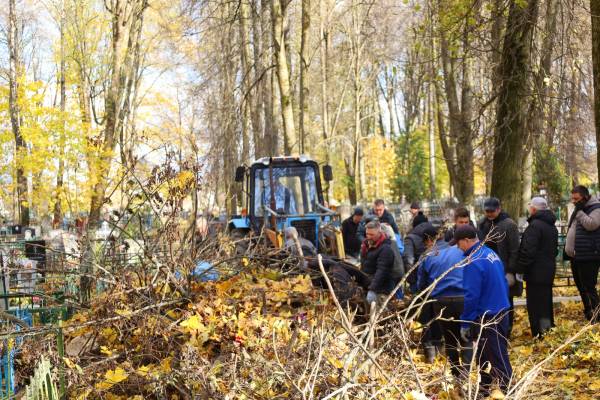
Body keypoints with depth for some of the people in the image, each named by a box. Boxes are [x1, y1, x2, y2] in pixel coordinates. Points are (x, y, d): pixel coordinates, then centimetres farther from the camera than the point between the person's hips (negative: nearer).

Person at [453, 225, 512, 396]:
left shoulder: (473, 262, -20)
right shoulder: (491, 253, 8)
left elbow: (471, 296, -21)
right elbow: (503, 284, 16)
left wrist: (464, 323, -14)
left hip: (488, 319, -9)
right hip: (501, 313, 9)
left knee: (499, 360, -3)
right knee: (483, 355, 20)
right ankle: (483, 389, 31)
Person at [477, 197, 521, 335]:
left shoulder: (509, 225, -11)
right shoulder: (482, 223, 7)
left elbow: (514, 250, -12)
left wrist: (511, 271, -15)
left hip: (504, 270, -5)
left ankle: (506, 329, 16)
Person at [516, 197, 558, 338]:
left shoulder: (535, 225, -17)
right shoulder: (552, 226, 14)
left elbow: (528, 251, -22)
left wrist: (520, 269, -17)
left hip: (536, 272, -9)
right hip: (549, 270, 9)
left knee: (535, 306, -5)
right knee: (546, 303, 18)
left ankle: (539, 335, -5)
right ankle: (549, 329, 26)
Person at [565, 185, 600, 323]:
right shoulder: (579, 209, 18)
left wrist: (579, 212, -18)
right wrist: (568, 246, 22)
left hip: (588, 257, -10)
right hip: (576, 256, 10)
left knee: (589, 288, -12)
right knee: (581, 287, 16)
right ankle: (588, 314, 27)